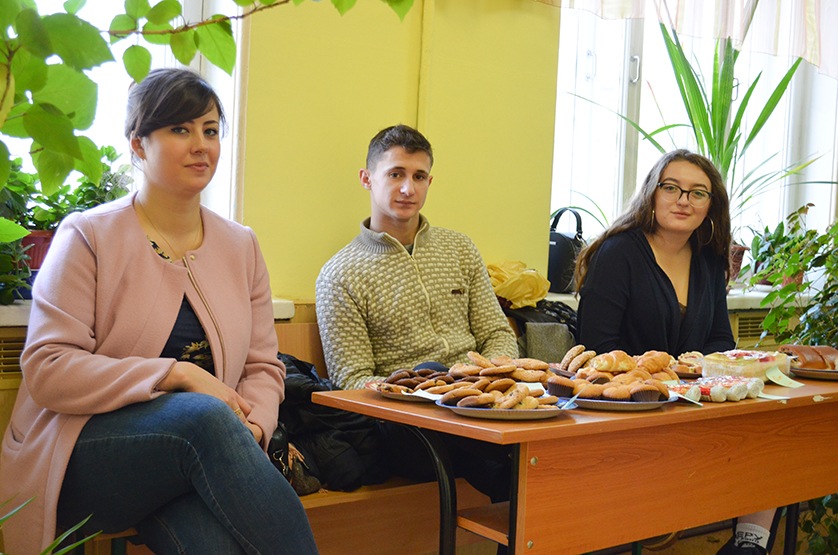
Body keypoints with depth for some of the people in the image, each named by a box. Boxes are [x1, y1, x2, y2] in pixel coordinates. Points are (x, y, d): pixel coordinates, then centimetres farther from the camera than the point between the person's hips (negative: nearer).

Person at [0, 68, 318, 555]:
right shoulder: (88, 237, 0)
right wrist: (179, 375, -16)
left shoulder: (241, 246, 14)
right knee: (205, 415, -34)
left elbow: (263, 366, 14)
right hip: (84, 457, -2)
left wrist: (252, 428, -9)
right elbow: (48, 371, -9)